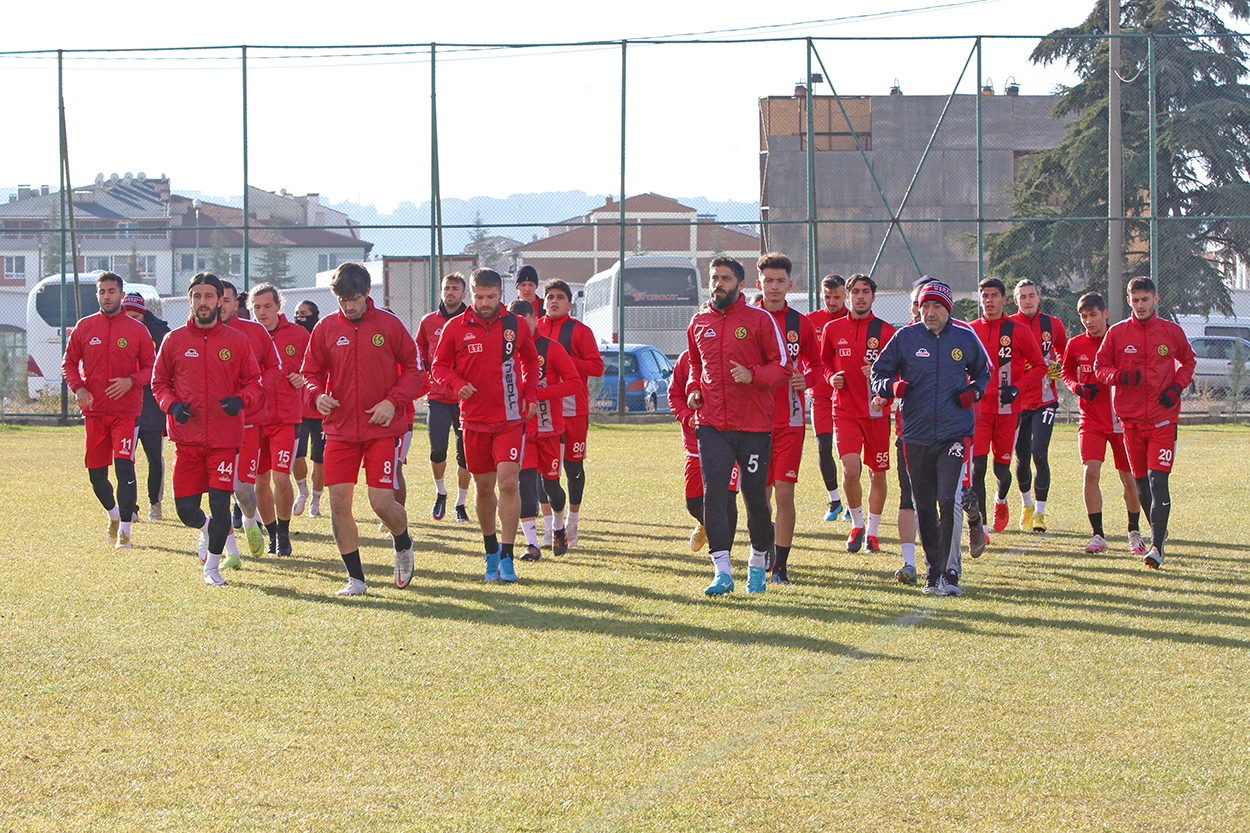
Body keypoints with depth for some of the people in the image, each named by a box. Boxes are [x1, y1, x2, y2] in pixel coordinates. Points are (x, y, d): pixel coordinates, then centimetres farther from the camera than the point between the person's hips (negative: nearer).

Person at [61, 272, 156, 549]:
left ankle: (124, 529, -9)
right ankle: (114, 515, 33)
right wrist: (77, 388, -6)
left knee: (124, 467, -15)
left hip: (127, 412, -3)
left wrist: (131, 381, -13)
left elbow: (151, 368, 5)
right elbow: (69, 362, 12)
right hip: (94, 412, 3)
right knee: (96, 474, 6)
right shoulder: (84, 327, 7)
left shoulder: (137, 330, 2)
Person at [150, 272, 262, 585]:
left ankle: (212, 565, 15)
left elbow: (254, 381, 9)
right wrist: (172, 405, -8)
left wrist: (241, 399, -12)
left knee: (220, 504, -5)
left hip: (225, 438, -1)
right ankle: (206, 529, 36)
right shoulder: (174, 340, 5)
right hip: (187, 438, 1)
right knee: (185, 509, 0)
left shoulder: (237, 341, 3)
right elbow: (159, 381, 12)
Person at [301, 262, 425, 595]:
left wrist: (393, 401, -11)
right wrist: (317, 395, -13)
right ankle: (355, 577, 9)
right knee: (338, 502, -4)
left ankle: (403, 545, 24)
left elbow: (414, 368, 4)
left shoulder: (389, 324, -2)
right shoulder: (325, 328, 3)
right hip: (340, 428, 3)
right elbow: (310, 371, 10)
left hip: (382, 428, -2)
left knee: (382, 502, -10)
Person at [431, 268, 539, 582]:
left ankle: (507, 558, -9)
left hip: (511, 419, -1)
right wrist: (457, 384, -13)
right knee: (484, 488, 9)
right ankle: (491, 552, 28)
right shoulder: (455, 327, -1)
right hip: (474, 420, 1)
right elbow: (439, 366, 6)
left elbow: (530, 361, 19)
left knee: (508, 482, -13)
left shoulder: (516, 325, 3)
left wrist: (530, 395, 6)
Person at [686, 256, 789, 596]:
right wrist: (693, 389, 8)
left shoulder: (759, 319, -2)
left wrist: (752, 375, -19)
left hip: (753, 423, -3)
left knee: (755, 497, 5)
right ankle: (722, 571, -12)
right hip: (711, 424, 3)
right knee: (713, 494, -11)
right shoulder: (699, 322, 11)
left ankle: (758, 564, 25)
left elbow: (782, 366, -2)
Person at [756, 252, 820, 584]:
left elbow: (816, 365, 15)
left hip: (790, 419, -1)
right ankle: (767, 541, 30)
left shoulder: (801, 324, 5)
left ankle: (780, 565, -2)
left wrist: (806, 379, -5)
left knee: (784, 491, -7)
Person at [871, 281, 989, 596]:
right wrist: (892, 386, -11)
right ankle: (933, 570, 20)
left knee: (948, 502, -15)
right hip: (917, 436, 2)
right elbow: (878, 373, 11)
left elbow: (982, 372, 23)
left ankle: (949, 571, -11)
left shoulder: (965, 339, 6)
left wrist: (974, 392, 2)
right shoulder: (905, 338, 4)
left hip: (956, 432, -2)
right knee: (924, 508, 7)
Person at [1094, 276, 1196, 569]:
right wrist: (1121, 376, -14)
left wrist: (1177, 386, -1)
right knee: (1141, 480, 9)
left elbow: (1188, 361, 18)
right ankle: (1158, 530, 33)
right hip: (1131, 417, 2)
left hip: (1163, 417, -2)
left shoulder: (1171, 332, 3)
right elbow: (1100, 368, 7)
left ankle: (1157, 546, -15)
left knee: (1158, 480, -12)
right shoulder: (1116, 333, 3)